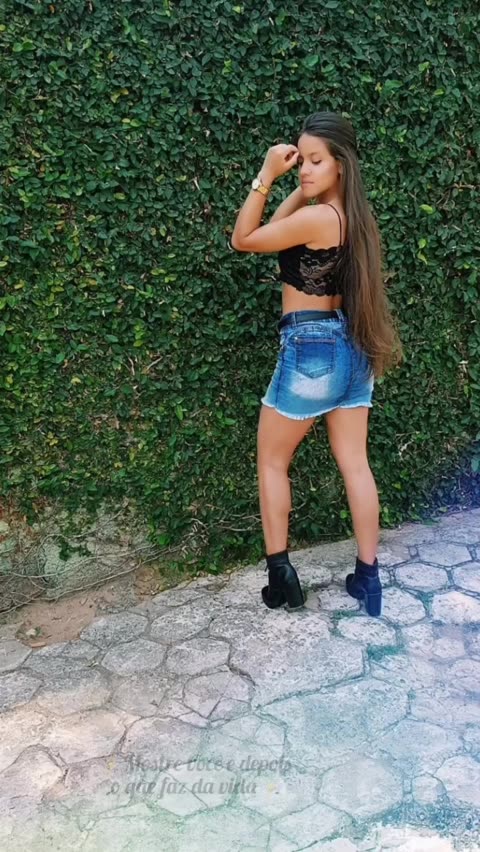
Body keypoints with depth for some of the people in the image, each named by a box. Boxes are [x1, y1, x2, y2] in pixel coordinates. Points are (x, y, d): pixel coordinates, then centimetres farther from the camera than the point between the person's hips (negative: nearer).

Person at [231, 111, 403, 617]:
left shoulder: (317, 217, -18)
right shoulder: (353, 214, 9)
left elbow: (243, 240, -9)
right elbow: (278, 230, 18)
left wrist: (265, 176, -12)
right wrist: (300, 187, 10)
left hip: (310, 349, -8)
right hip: (352, 348, 8)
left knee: (271, 461, 9)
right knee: (354, 463, 10)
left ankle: (281, 576, 13)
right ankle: (368, 576, 18)